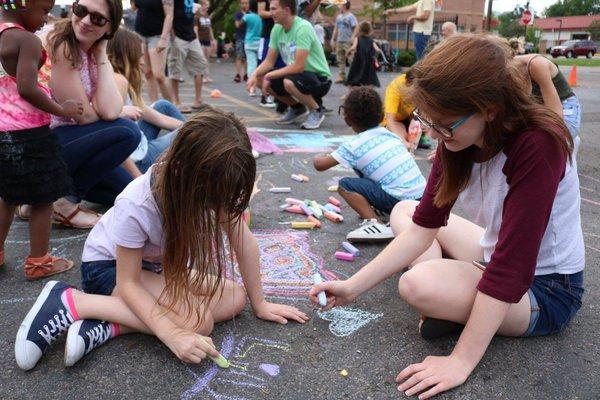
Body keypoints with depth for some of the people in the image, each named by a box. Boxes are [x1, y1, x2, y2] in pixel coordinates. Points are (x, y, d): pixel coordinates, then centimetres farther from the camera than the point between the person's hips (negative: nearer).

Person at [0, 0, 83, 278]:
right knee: (42, 199, 5)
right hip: (27, 134, -9)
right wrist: (62, 110, -13)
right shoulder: (27, 40, -15)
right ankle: (38, 262, 15)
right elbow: (26, 88, -24)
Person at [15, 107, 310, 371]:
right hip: (109, 266, -6)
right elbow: (128, 284, -27)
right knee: (198, 320, -27)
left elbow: (243, 241, -14)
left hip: (158, 265, 7)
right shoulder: (136, 206, -35)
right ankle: (70, 303, -15)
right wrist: (173, 334, -39)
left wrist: (258, 303, -8)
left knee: (235, 299, -14)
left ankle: (106, 327, -17)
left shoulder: (215, 184, -23)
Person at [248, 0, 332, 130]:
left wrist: (269, 75, -21)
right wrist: (254, 74, -16)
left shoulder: (303, 28, -24)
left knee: (289, 82, -36)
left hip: (320, 78, -8)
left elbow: (298, 67, -29)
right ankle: (297, 108, 13)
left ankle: (317, 110, -7)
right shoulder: (277, 29, 0)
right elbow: (269, 62, 4)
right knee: (260, 79, -3)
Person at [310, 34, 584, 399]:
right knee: (404, 211, 10)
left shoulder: (536, 146, -31)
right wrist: (353, 287, -11)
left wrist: (462, 362, -29)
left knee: (418, 285, -32)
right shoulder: (460, 137, -9)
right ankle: (455, 303, -6)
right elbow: (424, 225, -6)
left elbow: (510, 270, -32)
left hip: (545, 289, -8)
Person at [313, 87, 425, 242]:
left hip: (400, 200, -7)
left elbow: (320, 165, -2)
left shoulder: (354, 146, -5)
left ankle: (375, 223, -17)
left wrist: (317, 158, 23)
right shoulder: (390, 135, 12)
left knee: (345, 185, -4)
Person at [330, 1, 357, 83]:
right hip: (339, 41, 7)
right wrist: (333, 40, 17)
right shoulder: (339, 17, 17)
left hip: (348, 42, -7)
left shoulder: (351, 16, -4)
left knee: (351, 60, -9)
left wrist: (352, 38, -22)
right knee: (340, 60, 7)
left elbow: (356, 28, -11)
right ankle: (341, 77, 11)